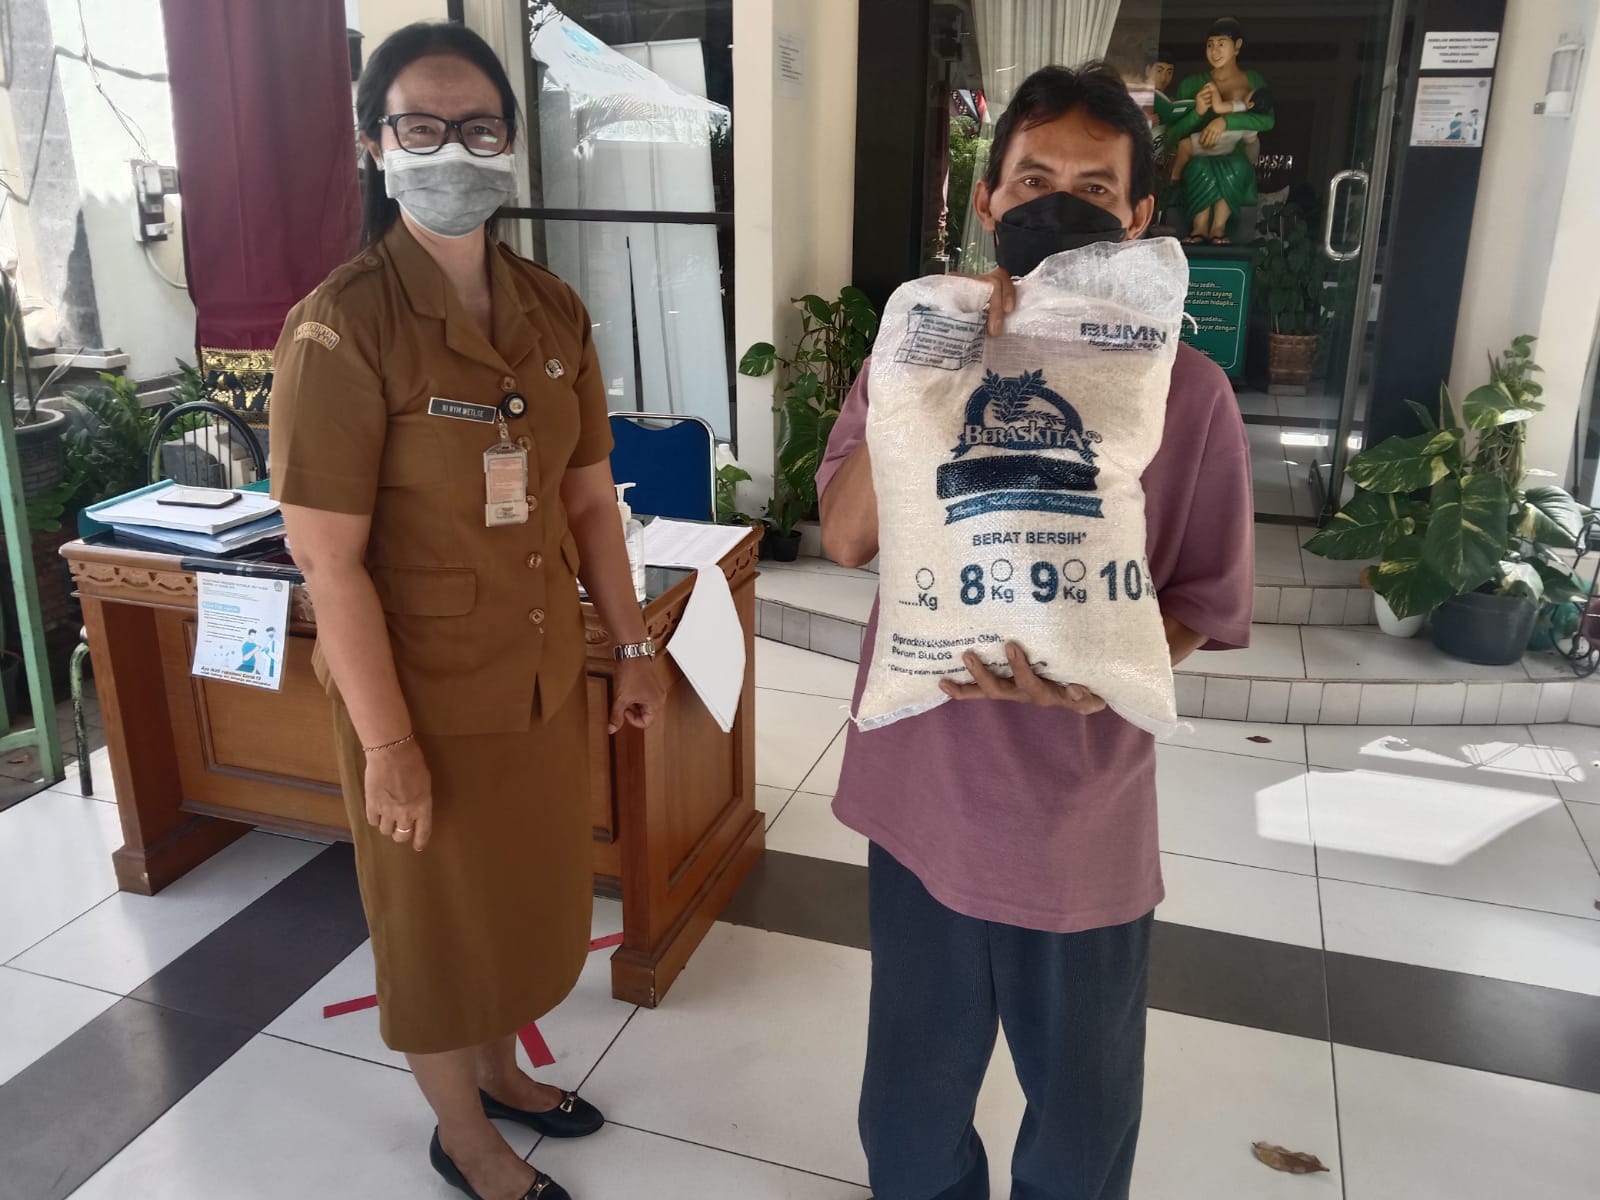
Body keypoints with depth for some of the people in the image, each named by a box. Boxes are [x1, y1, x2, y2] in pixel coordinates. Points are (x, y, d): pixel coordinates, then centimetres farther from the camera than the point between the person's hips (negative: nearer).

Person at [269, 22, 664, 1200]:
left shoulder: (552, 310, 0)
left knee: (530, 890, 23)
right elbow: (330, 558, -18)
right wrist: (387, 741, -17)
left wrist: (634, 645, 7)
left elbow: (588, 495, 6)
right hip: (425, 690, -5)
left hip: (546, 673, 6)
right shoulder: (341, 328, -18)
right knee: (441, 917, 15)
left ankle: (501, 1070, 50)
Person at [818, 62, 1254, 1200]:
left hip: (1085, 818, -1)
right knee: (912, 1108, 22)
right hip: (926, 797, 1)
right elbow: (847, 535, -15)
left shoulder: (1188, 392, -10)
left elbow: (1207, 602, -5)